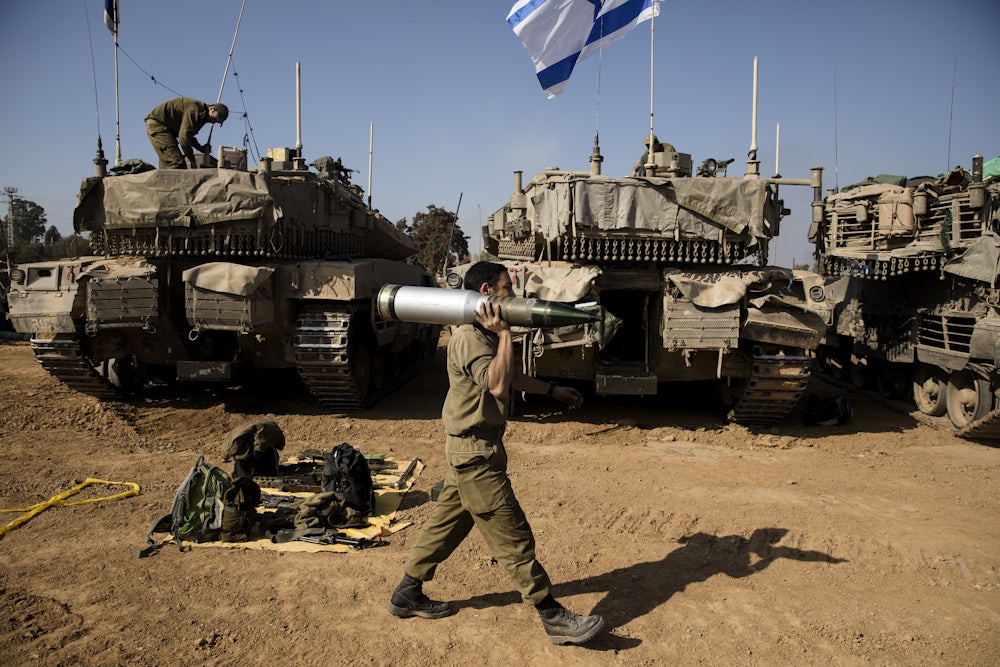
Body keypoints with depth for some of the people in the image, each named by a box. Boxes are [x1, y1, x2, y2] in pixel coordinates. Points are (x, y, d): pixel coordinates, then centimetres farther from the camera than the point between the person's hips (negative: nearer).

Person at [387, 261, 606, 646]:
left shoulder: (484, 335, 14)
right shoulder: (469, 338, -19)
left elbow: (510, 377, 27)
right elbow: (497, 385, -33)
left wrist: (552, 390, 30)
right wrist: (504, 334, -29)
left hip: (471, 450, 11)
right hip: (476, 453, -11)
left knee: (446, 524, 18)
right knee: (513, 537, -3)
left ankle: (407, 595, 31)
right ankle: (553, 618, 5)